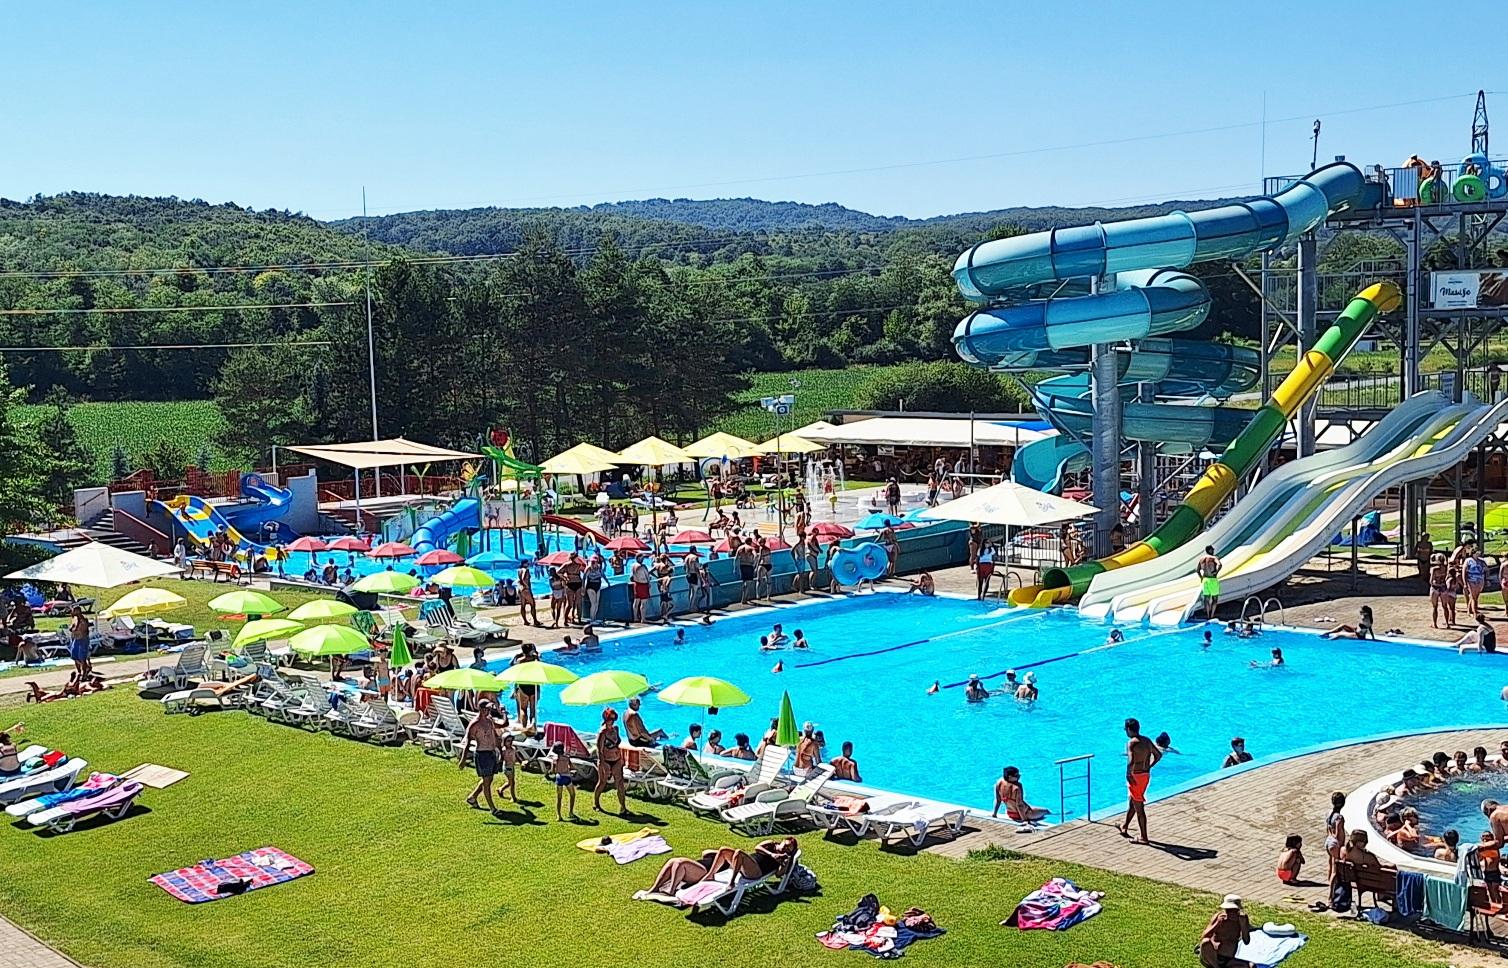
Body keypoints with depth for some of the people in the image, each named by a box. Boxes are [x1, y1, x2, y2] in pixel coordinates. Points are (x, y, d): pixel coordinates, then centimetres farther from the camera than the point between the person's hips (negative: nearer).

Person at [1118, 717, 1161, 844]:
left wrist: (1128, 774, -19)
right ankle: (1124, 827, 41)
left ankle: (1144, 838, 6)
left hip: (1135, 777, -8)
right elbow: (1158, 755, 16)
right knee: (1132, 802, 25)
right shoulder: (1147, 741, 7)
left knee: (1139, 808, 0)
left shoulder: (1131, 743, -18)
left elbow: (1131, 761, -32)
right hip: (1146, 775, 8)